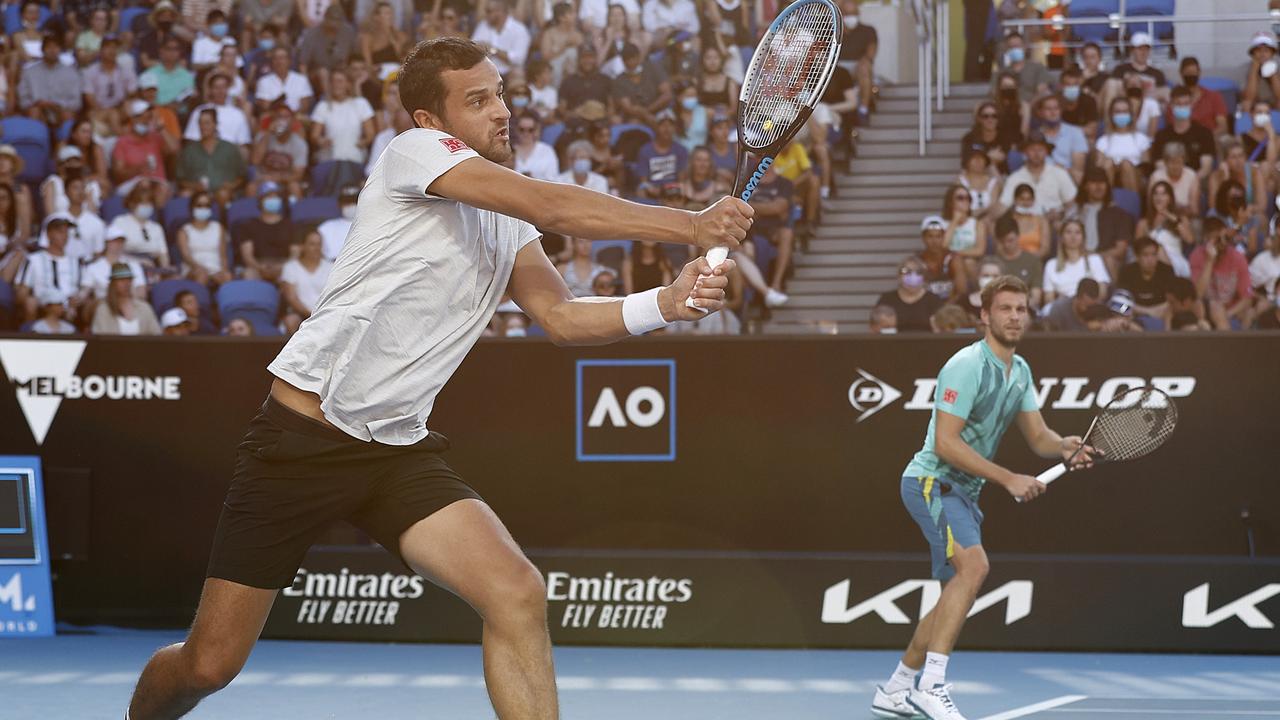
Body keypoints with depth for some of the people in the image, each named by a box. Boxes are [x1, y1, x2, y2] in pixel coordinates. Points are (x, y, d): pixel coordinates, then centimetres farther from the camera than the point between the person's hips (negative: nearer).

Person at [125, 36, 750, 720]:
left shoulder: (509, 218, 13)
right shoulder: (414, 151, -10)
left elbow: (561, 315, 3)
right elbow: (554, 206, -21)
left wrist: (666, 302, -14)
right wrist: (690, 224, -22)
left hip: (398, 451, 6)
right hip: (303, 431, -6)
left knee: (518, 596, -18)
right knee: (209, 665, 1)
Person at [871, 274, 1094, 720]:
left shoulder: (1019, 370, 10)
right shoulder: (967, 366, -18)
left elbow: (1038, 436, 10)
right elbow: (946, 443, -23)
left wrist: (1065, 448, -14)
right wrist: (1008, 479, -25)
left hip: (963, 490, 10)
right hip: (931, 480, -10)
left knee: (957, 592, 12)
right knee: (973, 565, -28)